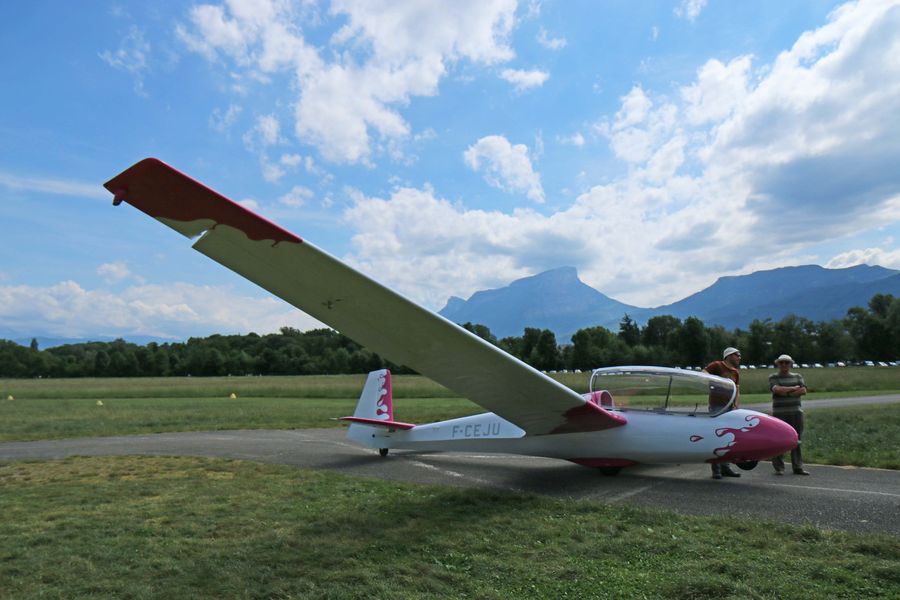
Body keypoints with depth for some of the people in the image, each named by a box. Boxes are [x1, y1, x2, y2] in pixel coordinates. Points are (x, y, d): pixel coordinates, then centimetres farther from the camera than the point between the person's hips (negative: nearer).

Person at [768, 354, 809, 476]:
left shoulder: (797, 376, 15)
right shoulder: (773, 377, 5)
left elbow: (803, 390, 0)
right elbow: (777, 389, -12)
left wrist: (787, 392, -8)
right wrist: (794, 388, -5)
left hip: (796, 412, 3)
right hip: (779, 413, -3)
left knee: (797, 440, 2)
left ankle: (798, 467, 7)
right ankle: (779, 468, 0)